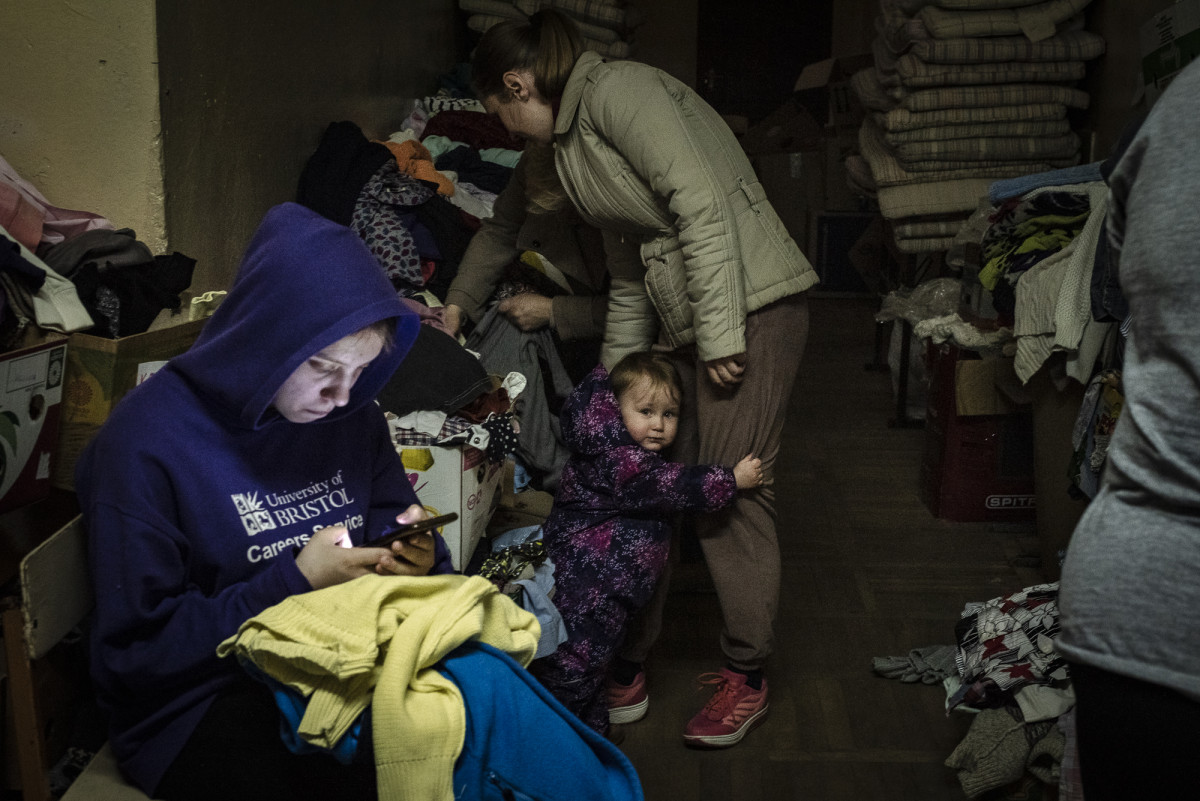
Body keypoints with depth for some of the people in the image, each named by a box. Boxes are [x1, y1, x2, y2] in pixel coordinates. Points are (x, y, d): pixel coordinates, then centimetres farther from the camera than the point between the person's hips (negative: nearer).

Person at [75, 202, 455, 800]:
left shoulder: (351, 413, 4)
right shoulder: (148, 441, -14)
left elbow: (393, 523, 16)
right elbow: (133, 654, -13)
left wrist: (415, 556, -10)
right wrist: (296, 583, -22)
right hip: (202, 699, -6)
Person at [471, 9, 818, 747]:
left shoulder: (616, 89, -8)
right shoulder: (574, 140, 21)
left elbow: (701, 203, -19)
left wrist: (720, 333, -21)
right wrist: (615, 380, 25)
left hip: (752, 304, -9)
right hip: (678, 319, 9)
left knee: (731, 489, -7)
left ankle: (748, 677, 8)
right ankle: (626, 666, 18)